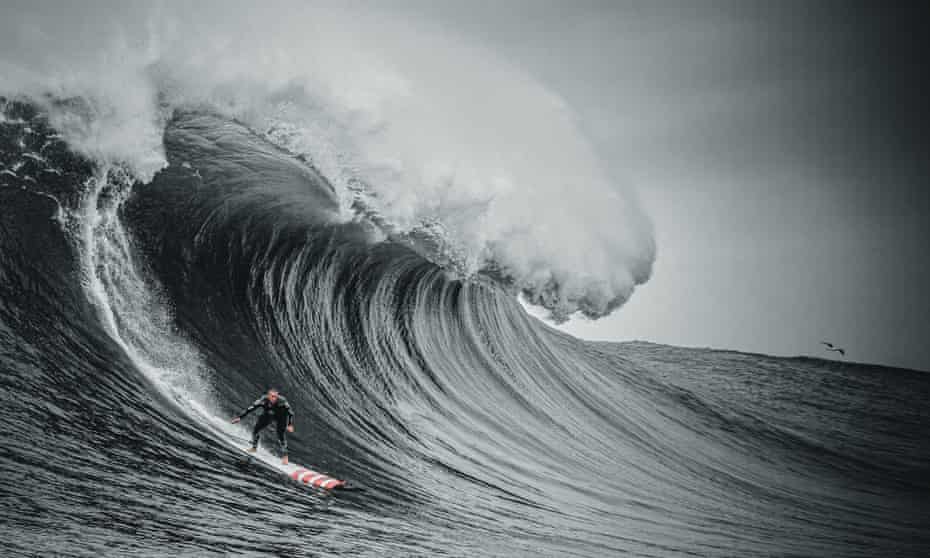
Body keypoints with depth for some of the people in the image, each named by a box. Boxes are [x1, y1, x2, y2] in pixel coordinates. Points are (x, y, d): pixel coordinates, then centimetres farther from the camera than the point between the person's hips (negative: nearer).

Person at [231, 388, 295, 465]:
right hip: (267, 415, 3)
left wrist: (290, 425, -37)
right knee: (256, 430, -4)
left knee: (281, 436, -15)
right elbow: (250, 408, -27)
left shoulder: (282, 401, -37)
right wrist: (240, 417, -29)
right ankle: (254, 447, 24)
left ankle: (285, 456, 2)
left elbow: (290, 413, -26)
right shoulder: (263, 400, -33)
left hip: (281, 417, -3)